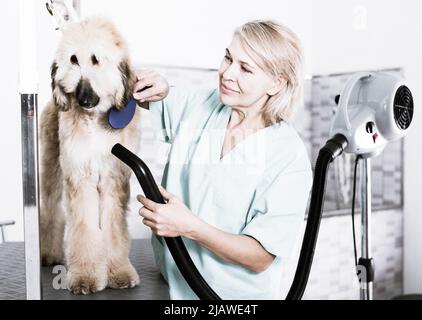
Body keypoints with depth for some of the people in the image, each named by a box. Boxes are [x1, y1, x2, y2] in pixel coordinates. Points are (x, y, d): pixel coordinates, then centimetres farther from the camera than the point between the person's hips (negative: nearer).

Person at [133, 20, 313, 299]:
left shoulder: (288, 156, -21)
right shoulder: (200, 107, -6)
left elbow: (261, 258, -21)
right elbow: (137, 94, 10)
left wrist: (190, 227, -33)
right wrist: (158, 89, -13)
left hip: (234, 294, -4)